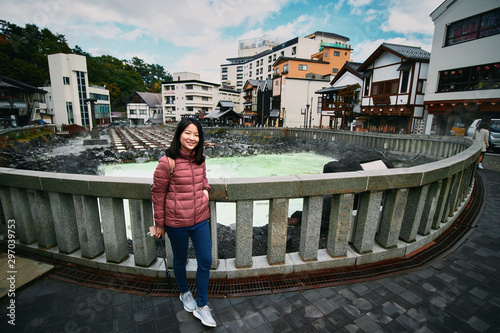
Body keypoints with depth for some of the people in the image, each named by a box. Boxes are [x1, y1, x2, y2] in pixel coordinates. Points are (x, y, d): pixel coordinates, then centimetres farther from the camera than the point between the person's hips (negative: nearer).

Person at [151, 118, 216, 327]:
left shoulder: (200, 159, -1)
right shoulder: (167, 162, -17)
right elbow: (157, 194, -9)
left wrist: (205, 189, -4)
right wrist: (159, 223, -3)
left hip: (200, 219, 5)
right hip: (177, 222, -4)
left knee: (205, 262, 11)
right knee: (180, 260, 20)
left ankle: (201, 306, 33)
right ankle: (184, 293, 50)